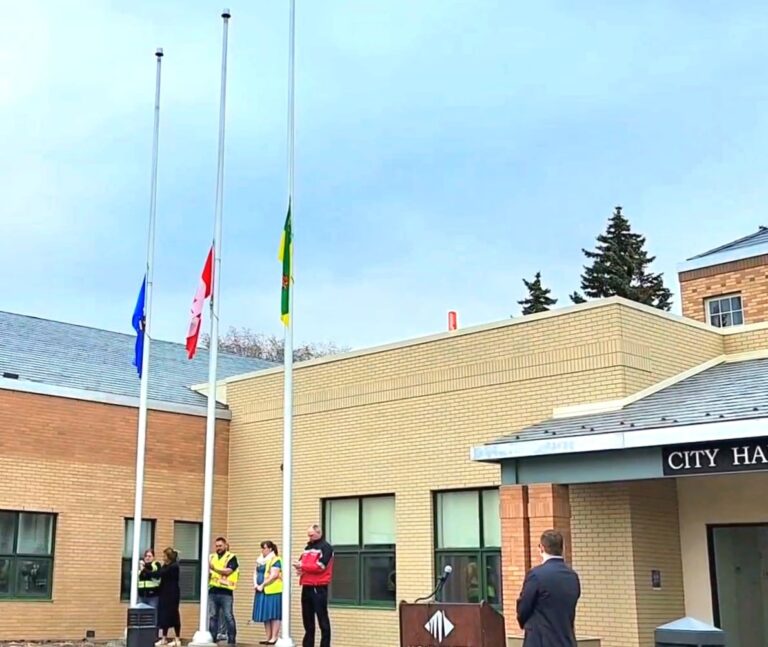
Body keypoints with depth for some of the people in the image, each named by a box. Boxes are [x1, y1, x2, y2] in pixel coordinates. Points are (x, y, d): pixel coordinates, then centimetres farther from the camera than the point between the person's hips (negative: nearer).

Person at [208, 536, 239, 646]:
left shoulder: (231, 557, 1)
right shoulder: (211, 557, 17)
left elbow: (227, 571, -12)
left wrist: (214, 568, -11)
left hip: (225, 592, -5)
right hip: (212, 591, 5)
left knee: (228, 616, -4)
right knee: (212, 616, 6)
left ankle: (232, 639, 1)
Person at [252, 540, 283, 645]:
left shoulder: (275, 560, -9)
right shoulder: (260, 561, 17)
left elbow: (274, 575, -18)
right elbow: (256, 573, 16)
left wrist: (262, 585, -15)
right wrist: (255, 584, -3)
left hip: (272, 591, -8)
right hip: (262, 591, 8)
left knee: (273, 615, -6)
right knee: (265, 615, 9)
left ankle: (274, 638, -4)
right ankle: (268, 637, 14)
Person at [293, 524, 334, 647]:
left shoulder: (326, 547, -6)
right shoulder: (308, 547, 18)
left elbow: (320, 566, -16)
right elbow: (302, 562, 17)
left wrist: (302, 566, -14)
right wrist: (299, 567, -6)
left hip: (319, 588, -8)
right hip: (306, 587, 8)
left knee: (322, 620, -4)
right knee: (307, 620, 11)